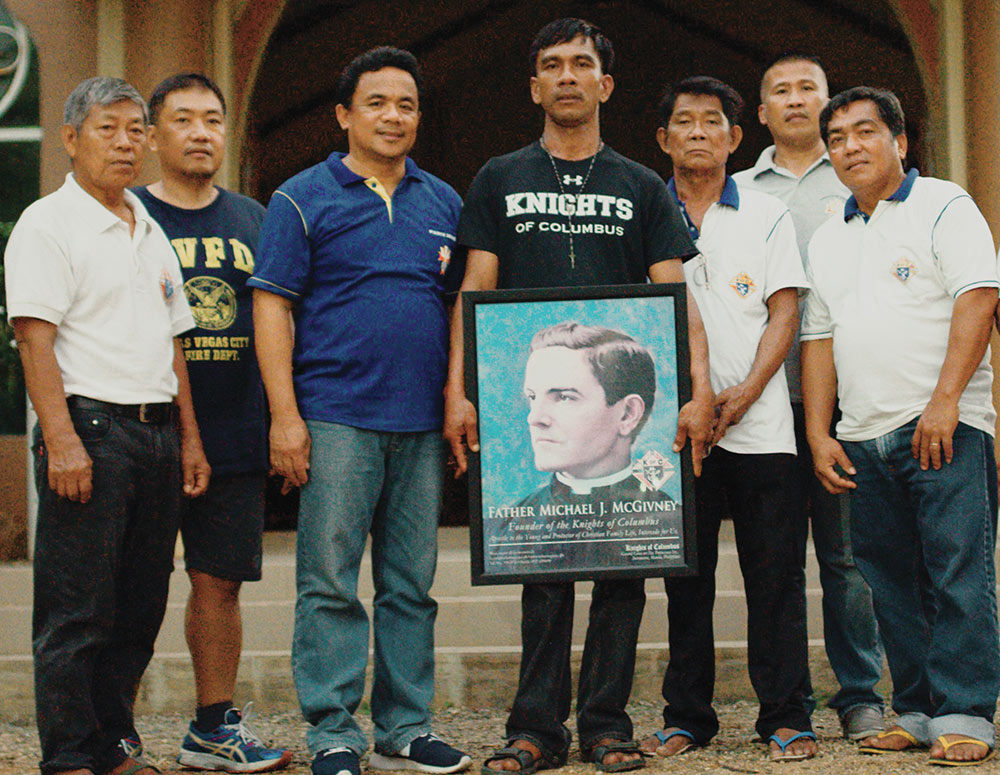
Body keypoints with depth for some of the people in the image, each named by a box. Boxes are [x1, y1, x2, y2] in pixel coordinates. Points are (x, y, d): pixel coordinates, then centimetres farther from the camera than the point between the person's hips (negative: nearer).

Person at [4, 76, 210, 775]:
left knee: (140, 608, 10)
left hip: (157, 433, 7)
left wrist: (189, 437, 16)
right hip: (89, 428, -7)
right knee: (77, 612, -4)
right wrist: (61, 440, -21)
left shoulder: (152, 232, 19)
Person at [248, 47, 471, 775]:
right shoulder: (303, 199, 2)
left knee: (412, 584, 8)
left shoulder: (444, 202, 14)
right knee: (330, 583, -3)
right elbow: (273, 307, -2)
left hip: (423, 421, 4)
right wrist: (285, 415, -10)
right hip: (336, 417, -4)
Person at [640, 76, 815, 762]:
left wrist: (747, 391, -11)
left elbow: (784, 313, 4)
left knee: (774, 574, -1)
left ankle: (786, 718, 5)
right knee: (685, 575, 4)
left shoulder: (767, 215, 10)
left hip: (758, 423, -1)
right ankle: (686, 717, 13)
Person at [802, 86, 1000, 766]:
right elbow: (819, 337, 19)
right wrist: (819, 434, 9)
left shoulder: (945, 207, 1)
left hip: (944, 426, -6)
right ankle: (917, 710, 13)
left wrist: (945, 400, -18)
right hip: (864, 437, 6)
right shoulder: (828, 239, 19)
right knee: (892, 581, 7)